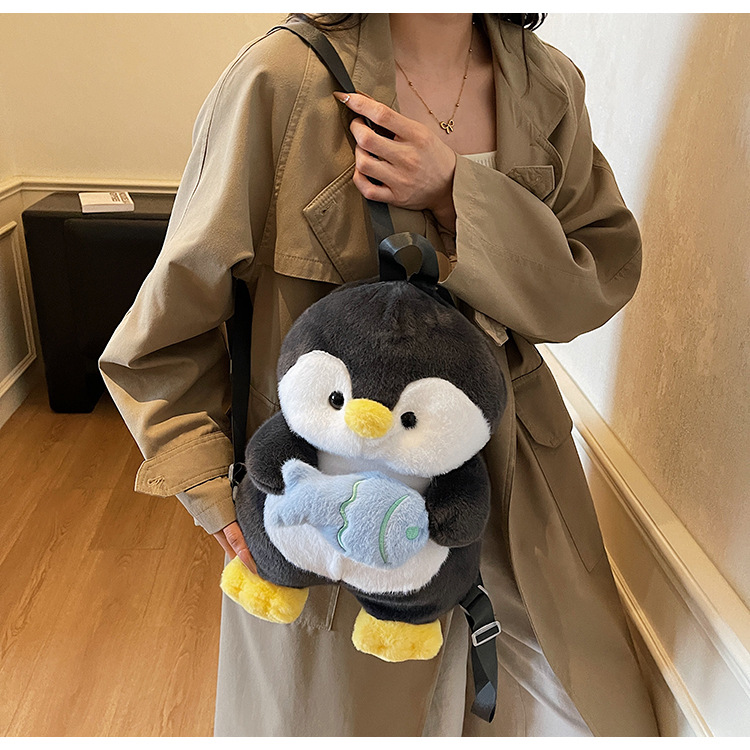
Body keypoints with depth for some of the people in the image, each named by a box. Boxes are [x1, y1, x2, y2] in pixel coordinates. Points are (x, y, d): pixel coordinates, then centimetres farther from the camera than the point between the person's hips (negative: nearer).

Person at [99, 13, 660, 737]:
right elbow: (168, 322, -9)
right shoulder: (282, 79, -15)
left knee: (582, 720, 18)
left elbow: (607, 274, -8)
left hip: (510, 481, 5)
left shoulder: (550, 84, -1)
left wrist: (457, 196, -23)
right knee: (342, 710, 18)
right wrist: (213, 485, -15)